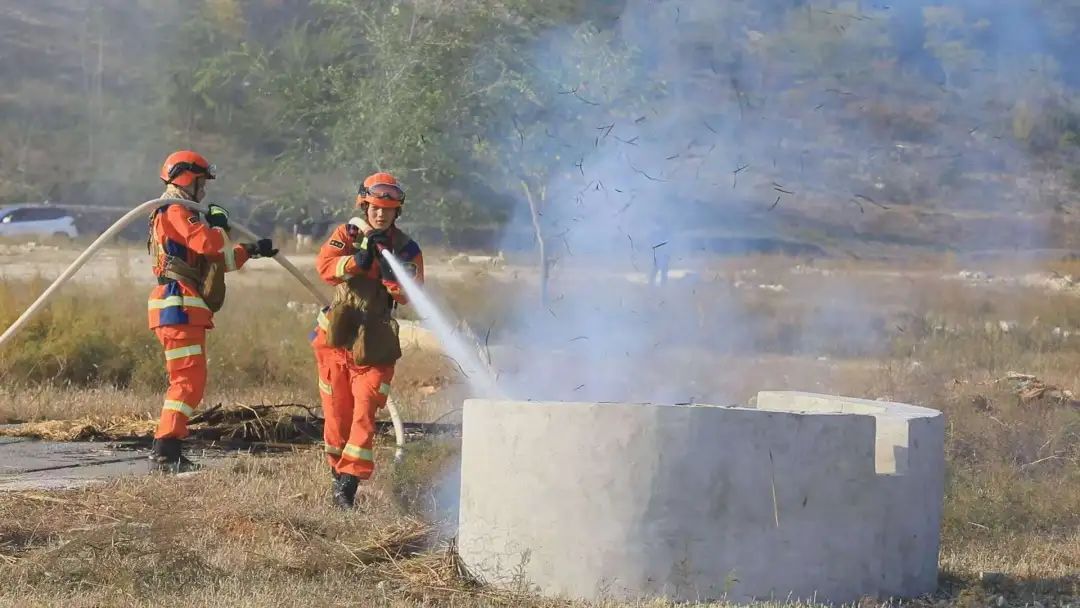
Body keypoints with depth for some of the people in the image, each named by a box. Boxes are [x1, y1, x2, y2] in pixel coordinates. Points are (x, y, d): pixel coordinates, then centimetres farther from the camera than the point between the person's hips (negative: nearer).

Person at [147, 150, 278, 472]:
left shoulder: (180, 214, 26)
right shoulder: (175, 212, -7)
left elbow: (220, 259, 31)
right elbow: (210, 244, -22)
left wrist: (251, 251, 29)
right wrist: (218, 225, -1)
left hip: (186, 311, 11)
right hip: (179, 308, -11)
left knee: (188, 381, 12)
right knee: (189, 379, -14)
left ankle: (166, 450, 12)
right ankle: (166, 450, -19)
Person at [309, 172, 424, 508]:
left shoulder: (406, 249, 1)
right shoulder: (346, 234, 3)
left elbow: (408, 294, -9)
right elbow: (324, 266, -14)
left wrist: (390, 274, -25)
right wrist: (356, 261, -29)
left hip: (374, 348, -1)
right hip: (336, 340, 1)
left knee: (364, 413, -12)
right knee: (337, 413, 8)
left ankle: (347, 485, -15)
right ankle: (338, 471, 26)